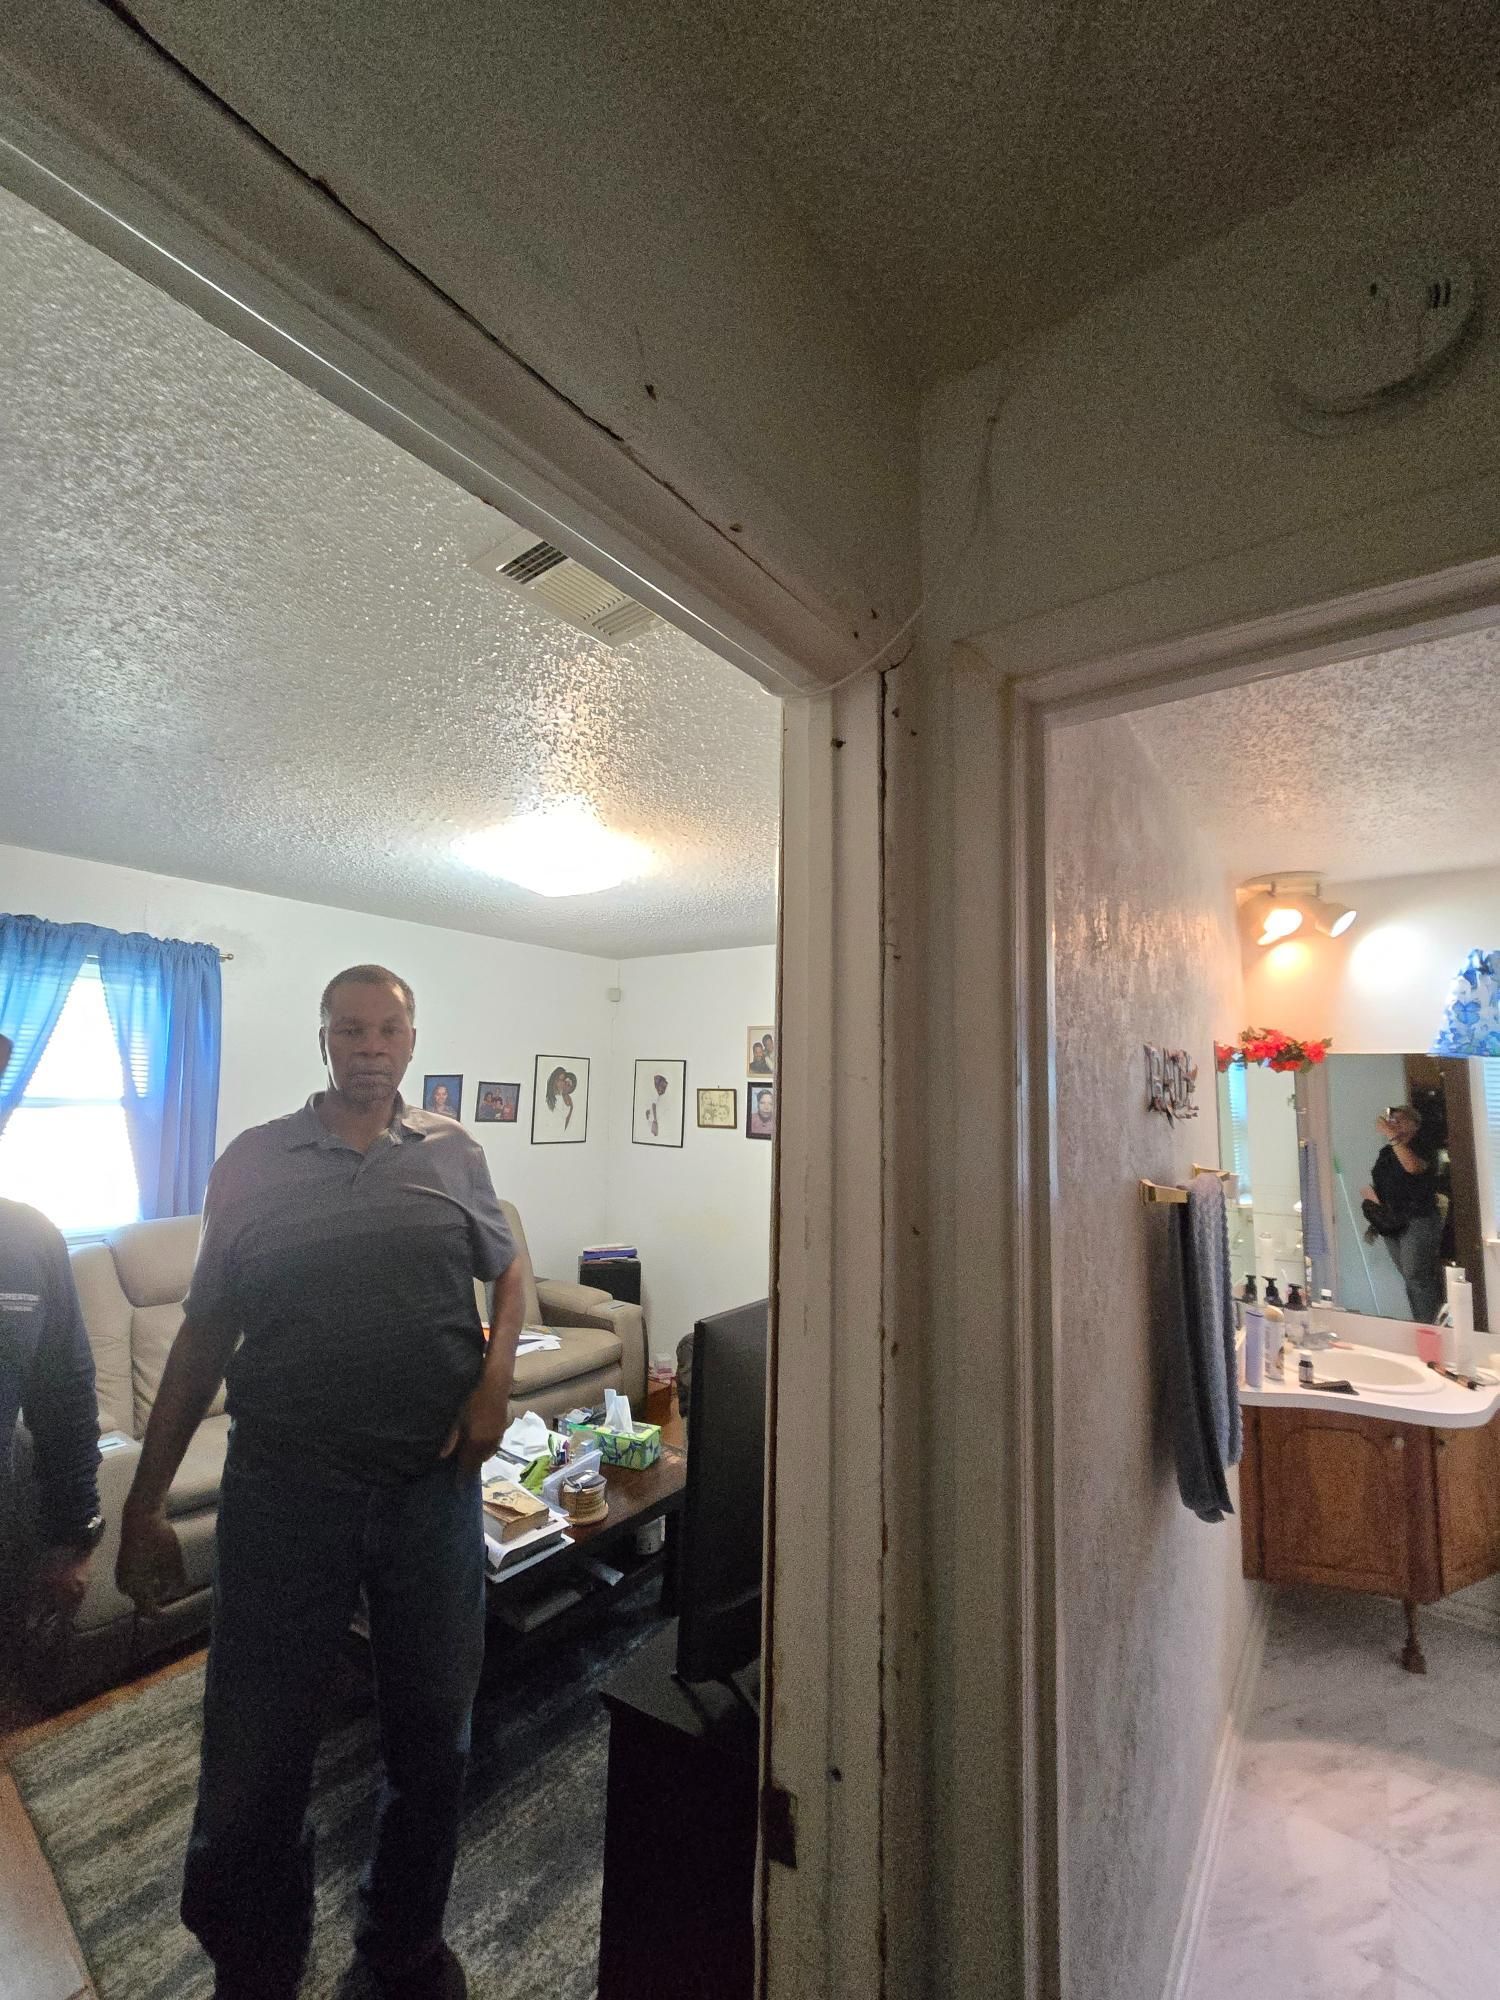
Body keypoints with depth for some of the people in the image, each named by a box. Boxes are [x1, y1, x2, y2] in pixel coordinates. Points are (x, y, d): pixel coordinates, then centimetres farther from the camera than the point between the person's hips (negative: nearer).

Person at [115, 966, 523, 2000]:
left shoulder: (454, 1154, 1)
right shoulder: (254, 1161, -1)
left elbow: (508, 1269, 12)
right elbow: (203, 1334, 3)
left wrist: (496, 1376, -5)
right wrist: (147, 1503, 4)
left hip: (433, 1485, 2)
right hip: (285, 1489, -1)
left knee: (433, 1740, 18)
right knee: (254, 1760, 10)